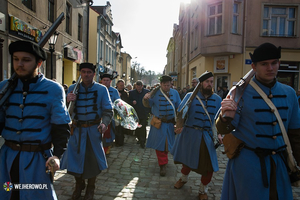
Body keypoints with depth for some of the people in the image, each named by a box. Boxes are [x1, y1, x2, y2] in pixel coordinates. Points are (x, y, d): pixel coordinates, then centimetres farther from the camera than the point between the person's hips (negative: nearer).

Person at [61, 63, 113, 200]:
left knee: (92, 158, 9)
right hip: (76, 129, 2)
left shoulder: (102, 89, -4)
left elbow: (108, 110, -7)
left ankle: (90, 188, 35)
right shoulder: (72, 89, 2)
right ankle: (79, 185, 38)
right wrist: (67, 101, -20)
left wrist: (104, 123, -24)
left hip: (93, 130, -1)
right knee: (75, 157, 9)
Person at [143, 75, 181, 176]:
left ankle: (163, 161, 39)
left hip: (170, 123, 3)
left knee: (167, 142, 14)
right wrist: (146, 99, -28)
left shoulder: (174, 93, 3)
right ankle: (163, 164, 10)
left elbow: (179, 107, 7)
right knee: (159, 143, -2)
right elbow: (148, 105, -5)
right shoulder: (155, 92, -4)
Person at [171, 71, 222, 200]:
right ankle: (183, 178, 51)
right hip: (190, 134, -1)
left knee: (208, 164, 4)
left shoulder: (217, 99, 1)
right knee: (187, 159, 18)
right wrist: (180, 125, -29)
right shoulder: (190, 96, -6)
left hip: (208, 136, 2)